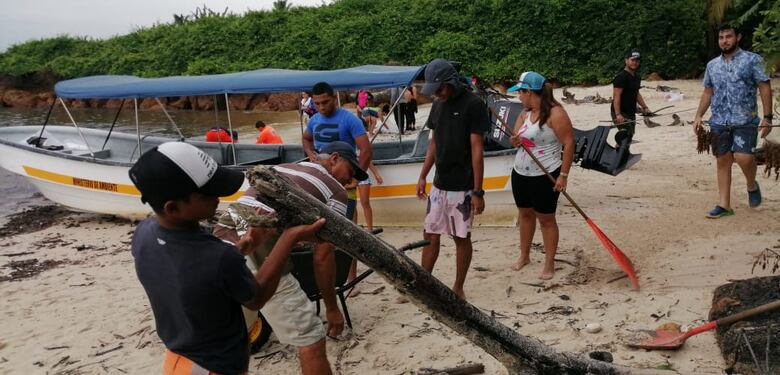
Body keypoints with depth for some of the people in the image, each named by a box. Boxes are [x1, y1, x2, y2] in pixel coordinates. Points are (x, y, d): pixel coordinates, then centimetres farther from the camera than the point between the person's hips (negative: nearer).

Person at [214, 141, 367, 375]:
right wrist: (331, 308, 11)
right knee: (311, 343, 5)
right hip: (257, 259, -8)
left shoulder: (279, 169, 27)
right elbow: (322, 257, 2)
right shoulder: (335, 191, 7)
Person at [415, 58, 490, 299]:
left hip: (462, 187, -6)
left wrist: (478, 191, -16)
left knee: (461, 238, 6)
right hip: (439, 185, 6)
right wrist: (423, 176, 13)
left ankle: (458, 288, 20)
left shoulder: (473, 105, -12)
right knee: (430, 236, 11)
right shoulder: (438, 105, 8)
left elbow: (477, 150, -15)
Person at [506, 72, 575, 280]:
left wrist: (563, 175, -20)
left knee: (546, 218, 3)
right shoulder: (525, 113, 7)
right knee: (525, 214, 17)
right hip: (520, 173, 7)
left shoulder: (555, 113, -16)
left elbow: (569, 143, -17)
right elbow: (516, 137, 11)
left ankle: (549, 264, 14)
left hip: (546, 176, -7)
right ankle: (524, 256, 32)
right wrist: (515, 140, -16)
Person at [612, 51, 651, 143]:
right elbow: (616, 96, -20)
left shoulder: (637, 77, 16)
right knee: (626, 135, -20)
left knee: (629, 136, 11)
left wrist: (644, 107, 17)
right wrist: (618, 114, -28)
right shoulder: (621, 77, -13)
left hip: (631, 113, 9)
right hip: (621, 113, -9)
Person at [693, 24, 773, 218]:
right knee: (722, 161, 5)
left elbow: (765, 88, -3)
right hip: (719, 122, 4)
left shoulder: (752, 60, -1)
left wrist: (767, 118, -9)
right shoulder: (712, 65, 12)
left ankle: (752, 186, 15)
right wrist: (699, 115, 7)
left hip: (745, 121, -4)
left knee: (743, 157, -18)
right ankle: (724, 205, 11)